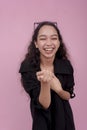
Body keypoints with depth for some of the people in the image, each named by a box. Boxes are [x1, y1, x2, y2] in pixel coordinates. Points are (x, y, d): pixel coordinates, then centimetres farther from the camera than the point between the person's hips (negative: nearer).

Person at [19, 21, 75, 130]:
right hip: (42, 119, -2)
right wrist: (44, 83, -40)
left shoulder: (66, 64, -14)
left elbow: (69, 95, -2)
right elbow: (44, 104, -22)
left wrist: (58, 89, -23)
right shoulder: (27, 66, -22)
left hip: (64, 117, 3)